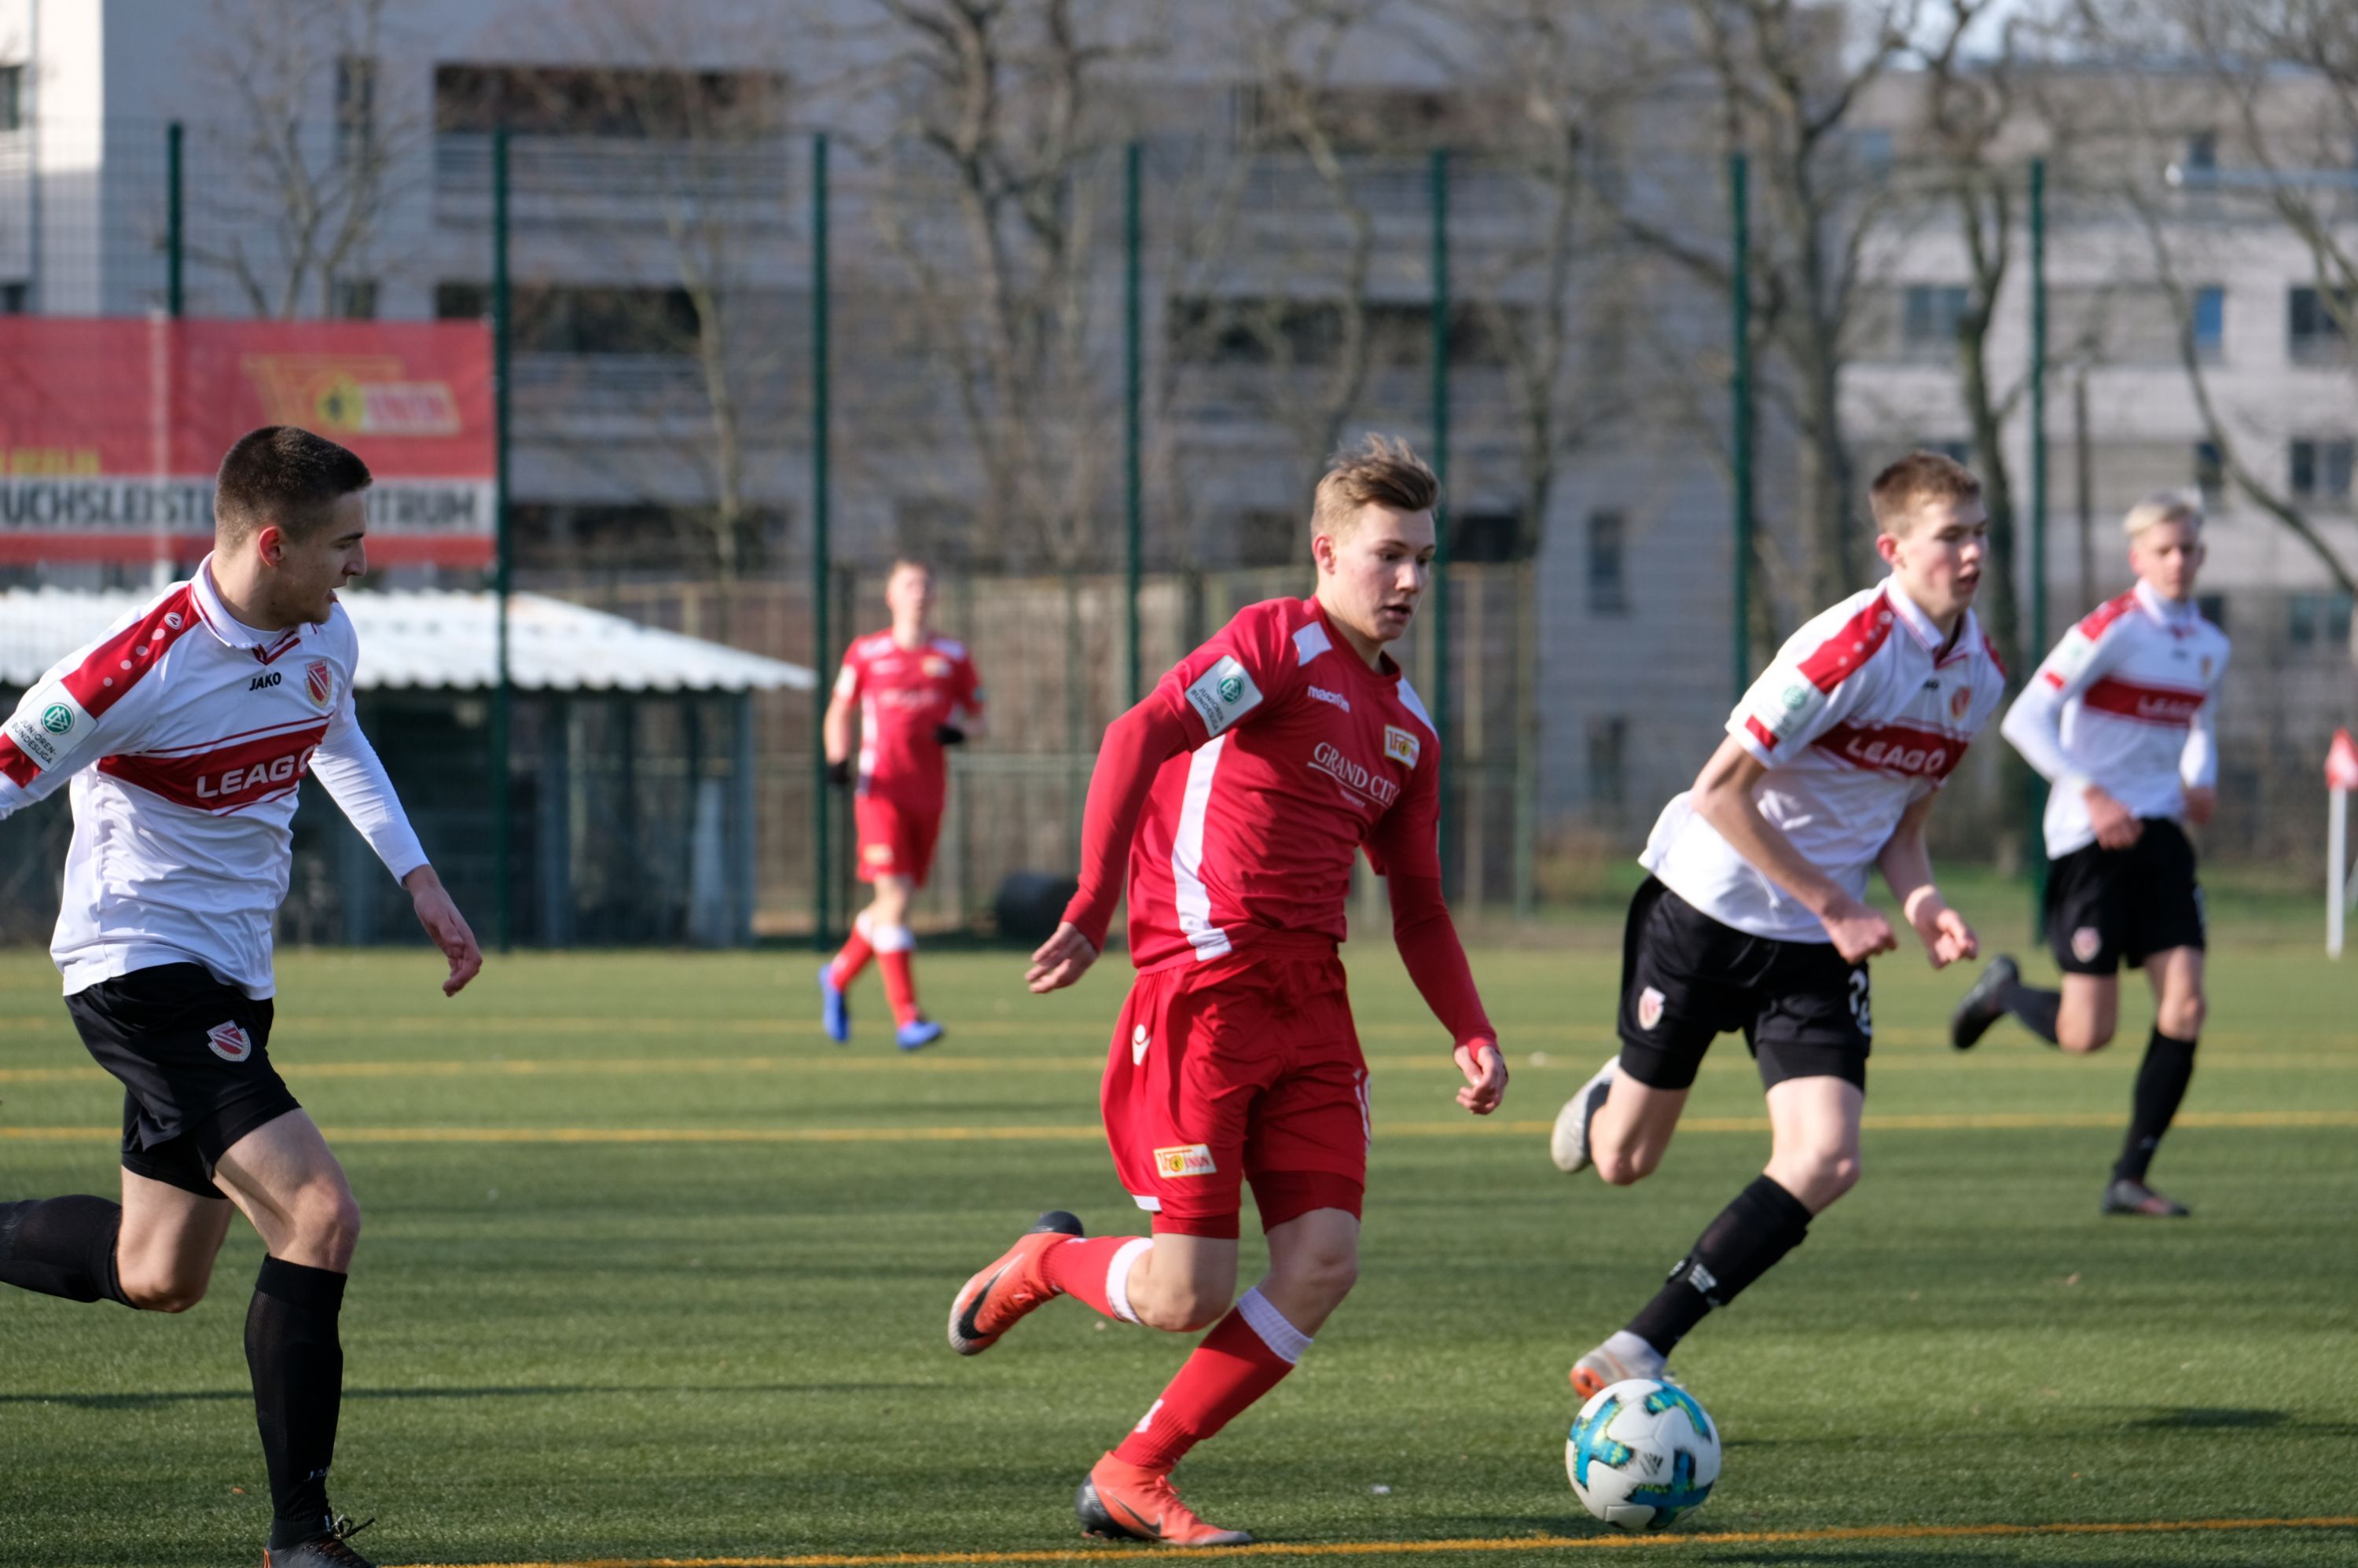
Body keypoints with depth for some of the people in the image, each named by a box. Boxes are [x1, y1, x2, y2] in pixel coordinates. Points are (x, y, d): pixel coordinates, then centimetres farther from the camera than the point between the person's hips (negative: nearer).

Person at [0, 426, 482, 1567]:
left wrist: (416, 876, 17)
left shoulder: (323, 637, 1)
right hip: (140, 967, -9)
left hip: (231, 980, 9)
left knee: (159, 1279, 16)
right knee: (319, 1217, -20)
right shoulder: (143, 668, -23)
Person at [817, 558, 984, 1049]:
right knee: (895, 898, -16)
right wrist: (837, 758, -3)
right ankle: (907, 1017, -17)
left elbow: (977, 719, 15)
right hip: (882, 789, -4)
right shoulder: (866, 654, 4)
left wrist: (961, 730, -9)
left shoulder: (953, 658, 9)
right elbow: (840, 710, 14)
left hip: (928, 795, 4)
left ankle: (839, 976, 36)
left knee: (893, 906, 10)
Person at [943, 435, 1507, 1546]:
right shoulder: (1279, 642, -6)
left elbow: (1417, 906, 26)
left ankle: (1133, 1481, 5)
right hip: (1204, 990, -7)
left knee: (1323, 1267, -7)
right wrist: (1093, 910, -27)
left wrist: (1469, 1033, 12)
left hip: (1311, 1008, 7)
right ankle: (1043, 1264, 24)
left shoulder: (1407, 730, 19)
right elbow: (1141, 736, -20)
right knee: (1187, 1296, -11)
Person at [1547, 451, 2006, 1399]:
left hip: (1813, 952, 6)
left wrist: (1920, 902, -6)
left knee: (1825, 1162, -16)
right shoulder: (1848, 647, -22)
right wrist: (1834, 904, -19)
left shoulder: (1979, 675, 2)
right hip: (1702, 904, -6)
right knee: (1624, 1163, 7)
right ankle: (1609, 1100, 47)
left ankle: (1635, 1354, -10)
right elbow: (1721, 793, -22)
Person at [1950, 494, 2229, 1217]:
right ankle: (2005, 990, 27)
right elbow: (2024, 719, -15)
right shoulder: (2112, 630, -11)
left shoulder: (2209, 646, 11)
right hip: (2091, 838, -6)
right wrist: (2092, 794, -23)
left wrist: (2200, 781, 5)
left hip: (2159, 833, 6)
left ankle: (2129, 1179, 0)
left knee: (2185, 1006, -9)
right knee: (2088, 1033, -8)